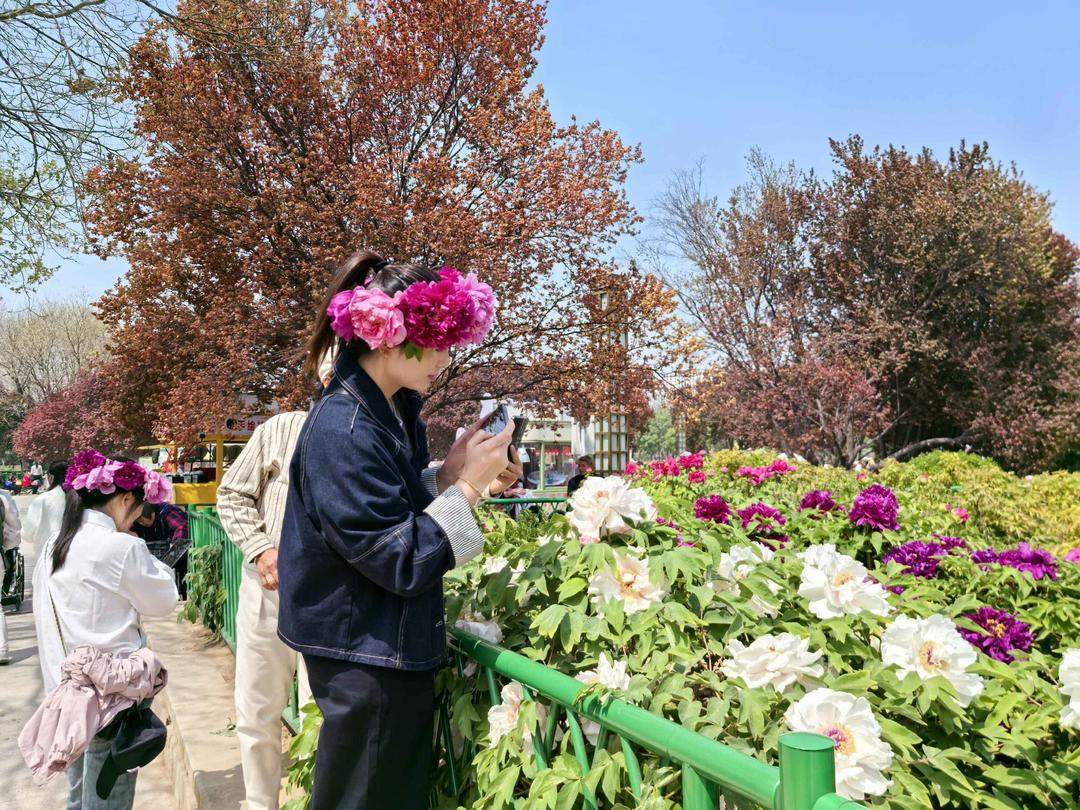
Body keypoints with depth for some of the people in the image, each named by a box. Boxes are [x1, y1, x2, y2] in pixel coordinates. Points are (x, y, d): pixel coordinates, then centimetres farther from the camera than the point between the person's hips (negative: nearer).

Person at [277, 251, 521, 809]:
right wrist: (467, 486, -21)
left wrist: (446, 475, -2)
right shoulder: (342, 433, -25)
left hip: (396, 649, 9)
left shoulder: (397, 410, 3)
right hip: (365, 660, -9)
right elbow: (402, 564, -24)